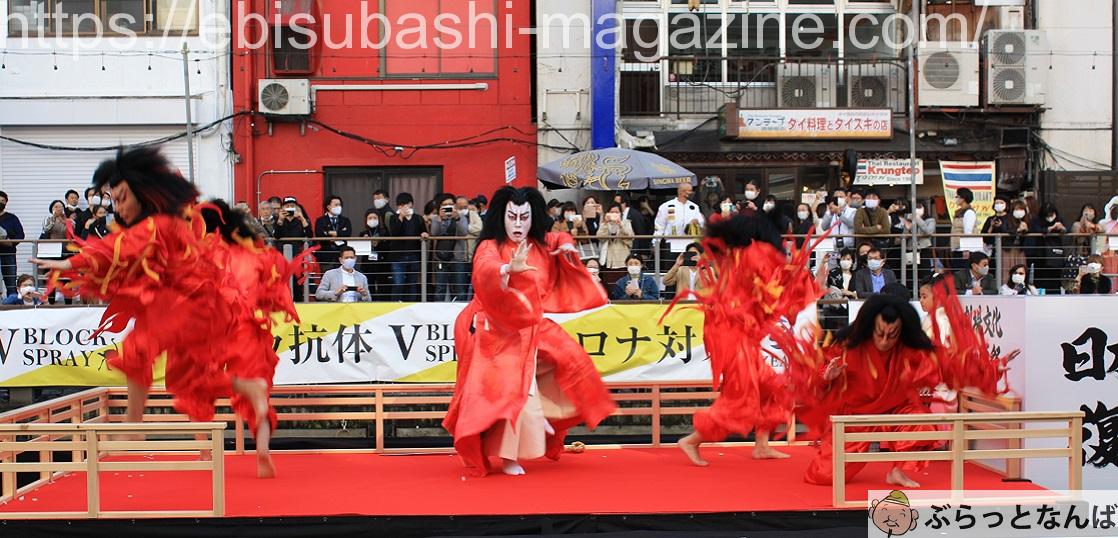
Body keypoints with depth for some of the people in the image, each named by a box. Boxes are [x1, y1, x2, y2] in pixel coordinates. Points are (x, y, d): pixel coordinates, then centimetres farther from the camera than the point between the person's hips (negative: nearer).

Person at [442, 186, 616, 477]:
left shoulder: (539, 245, 5)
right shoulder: (489, 247, -14)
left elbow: (559, 239, 27)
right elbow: (485, 271, -37)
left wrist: (566, 246, 3)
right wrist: (509, 268, -58)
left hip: (531, 327, 7)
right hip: (498, 330, -7)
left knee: (570, 359, 0)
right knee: (511, 388, -14)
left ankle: (539, 413, 14)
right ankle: (507, 456, -1)